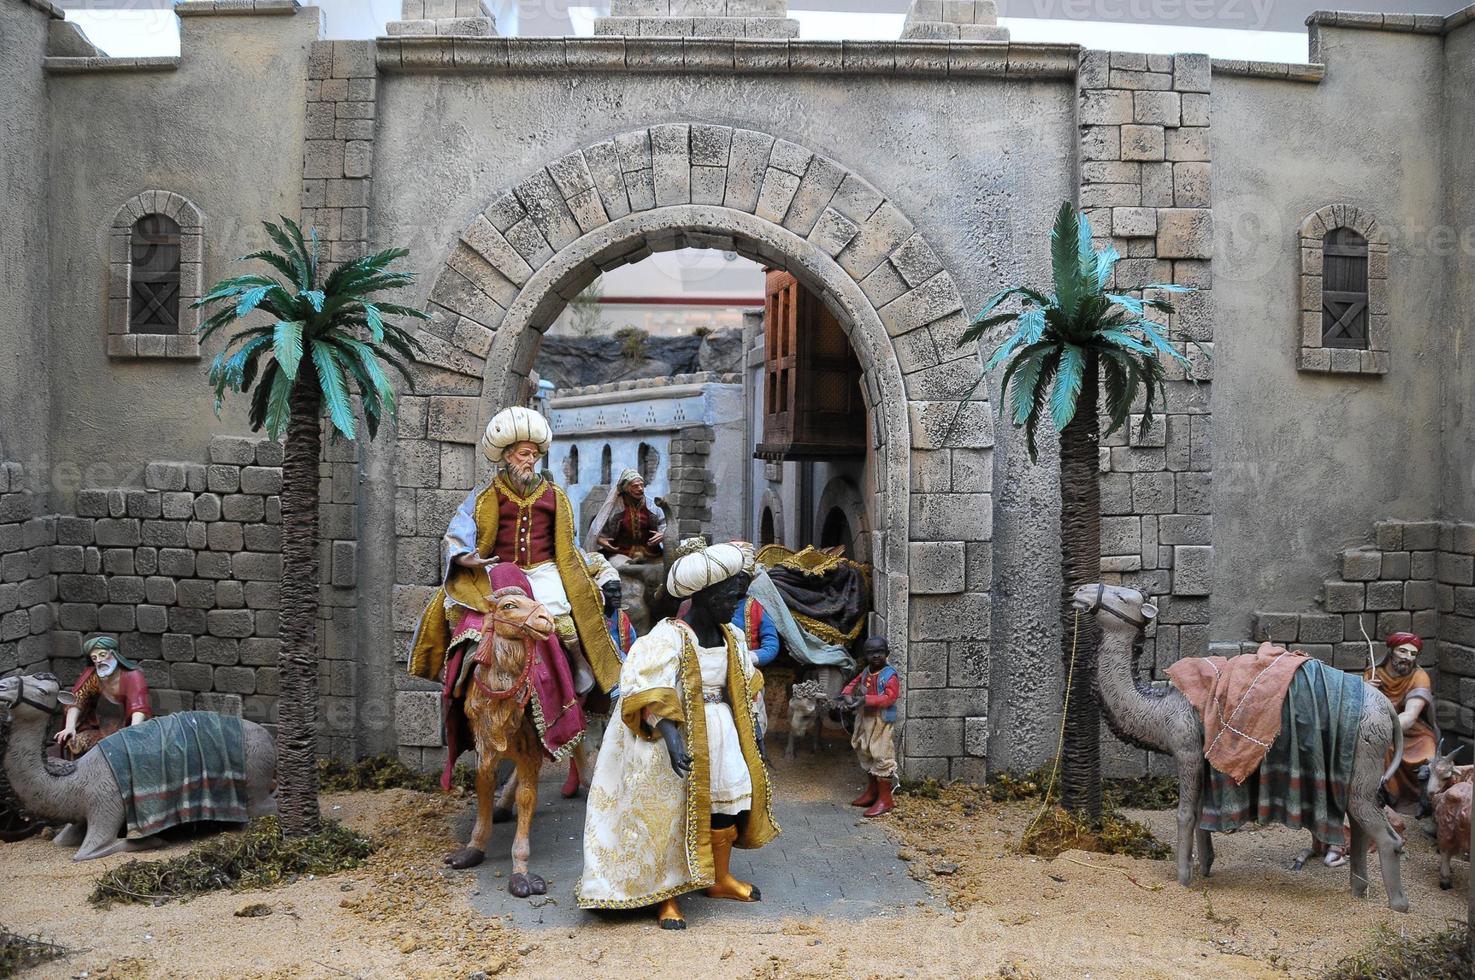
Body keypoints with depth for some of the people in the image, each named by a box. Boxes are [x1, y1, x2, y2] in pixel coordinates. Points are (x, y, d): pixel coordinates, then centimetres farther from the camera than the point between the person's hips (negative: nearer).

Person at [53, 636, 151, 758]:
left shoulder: (131, 675, -17)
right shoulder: (91, 675, -4)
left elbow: (139, 708, -28)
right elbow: (76, 701, -10)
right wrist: (69, 727, -26)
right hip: (101, 731, 4)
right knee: (75, 742, -18)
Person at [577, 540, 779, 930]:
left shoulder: (730, 636, 3)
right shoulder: (668, 638, -21)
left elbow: (742, 689, 14)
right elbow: (648, 696, -28)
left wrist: (753, 737, 16)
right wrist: (671, 737, -39)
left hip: (721, 733, 7)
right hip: (679, 735, -7)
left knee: (729, 804, 15)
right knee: (673, 814, 2)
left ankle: (720, 879, 37)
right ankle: (665, 897, 18)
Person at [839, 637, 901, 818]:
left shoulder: (890, 674, -14)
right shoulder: (866, 672, 9)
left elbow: (890, 697, -23)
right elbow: (853, 684, 17)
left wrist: (866, 699, -28)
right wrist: (847, 695, -7)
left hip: (882, 721, -8)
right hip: (864, 719, 8)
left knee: (881, 757, -7)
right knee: (865, 755, 19)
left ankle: (885, 799, 2)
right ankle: (872, 792, 35)